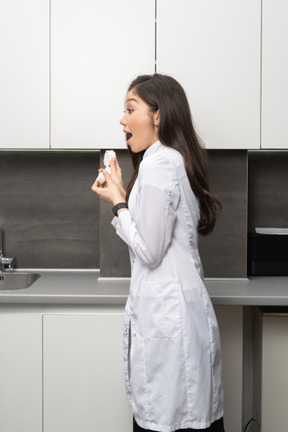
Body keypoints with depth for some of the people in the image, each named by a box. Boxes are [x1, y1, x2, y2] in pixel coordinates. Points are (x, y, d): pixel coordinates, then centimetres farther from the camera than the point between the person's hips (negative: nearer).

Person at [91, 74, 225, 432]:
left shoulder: (158, 163, -14)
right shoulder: (177, 160, 16)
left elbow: (149, 251, -16)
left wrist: (117, 203, -4)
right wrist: (123, 194, 15)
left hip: (166, 315, -10)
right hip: (180, 306, 10)